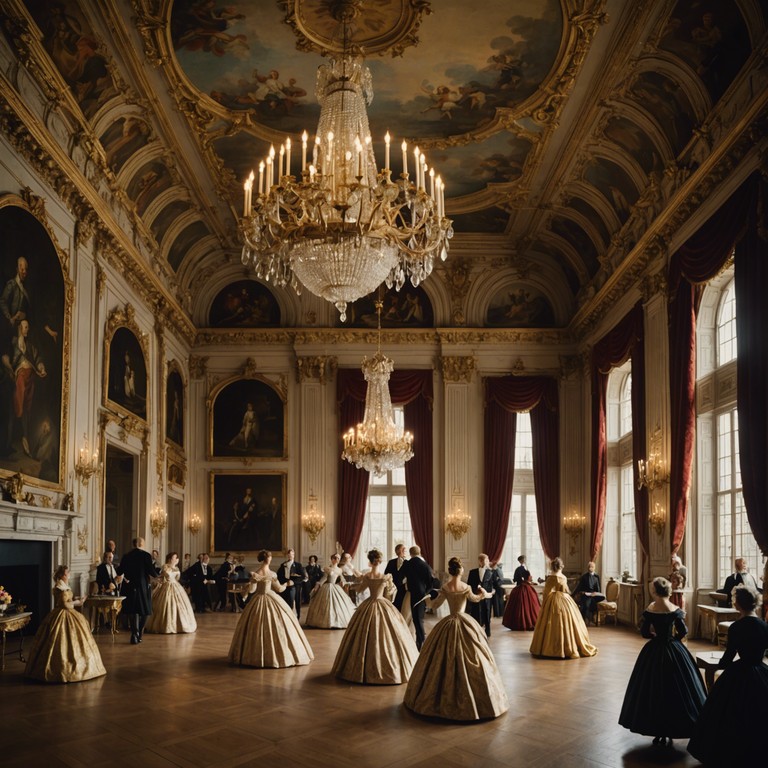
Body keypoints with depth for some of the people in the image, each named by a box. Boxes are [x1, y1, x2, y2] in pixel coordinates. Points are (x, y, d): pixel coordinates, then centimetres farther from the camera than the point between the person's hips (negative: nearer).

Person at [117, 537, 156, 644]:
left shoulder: (126, 556, 3)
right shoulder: (146, 555, -8)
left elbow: (119, 572, 6)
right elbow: (152, 572, -12)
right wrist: (155, 575, 9)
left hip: (130, 587, 3)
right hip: (143, 587, -3)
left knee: (133, 611, 8)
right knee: (143, 611, 12)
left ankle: (135, 635, 0)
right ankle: (139, 635, 13)